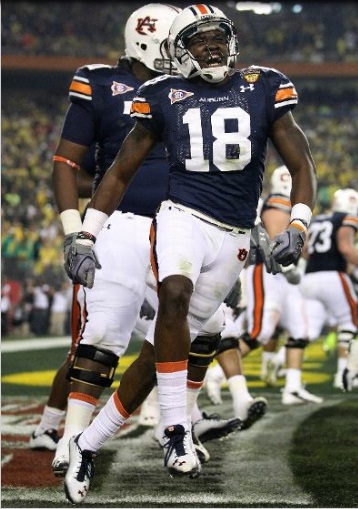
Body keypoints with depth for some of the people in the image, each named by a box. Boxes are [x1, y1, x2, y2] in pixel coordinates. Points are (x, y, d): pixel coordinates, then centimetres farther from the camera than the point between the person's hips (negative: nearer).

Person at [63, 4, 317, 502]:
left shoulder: (263, 89, 6)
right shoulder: (165, 96, 6)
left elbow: (302, 165, 8)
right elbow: (120, 172, 13)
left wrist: (297, 227, -8)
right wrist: (85, 237, 6)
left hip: (233, 239, 2)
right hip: (183, 217, -1)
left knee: (158, 354, 0)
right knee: (174, 294, -35)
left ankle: (87, 445, 10)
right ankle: (177, 431, -28)